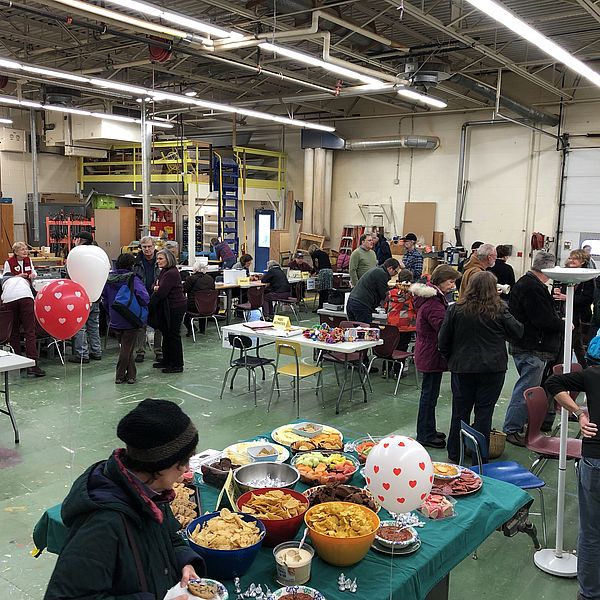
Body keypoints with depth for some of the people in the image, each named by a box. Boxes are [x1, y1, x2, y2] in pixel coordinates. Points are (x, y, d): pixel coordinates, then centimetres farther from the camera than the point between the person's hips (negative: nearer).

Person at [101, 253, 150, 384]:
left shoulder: (108, 279, 1)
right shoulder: (133, 279, -16)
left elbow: (104, 299, 8)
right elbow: (144, 297, -26)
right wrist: (142, 309, -6)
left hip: (114, 320, 5)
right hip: (130, 320, -5)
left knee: (125, 346, 17)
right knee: (127, 348, 5)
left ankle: (131, 374, 21)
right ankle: (120, 376, 11)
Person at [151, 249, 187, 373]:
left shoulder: (171, 273, -20)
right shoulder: (164, 271, 11)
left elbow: (161, 292, -22)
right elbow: (158, 288, 16)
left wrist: (150, 304, -11)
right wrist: (156, 287, -9)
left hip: (176, 307, -10)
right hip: (168, 307, 10)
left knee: (173, 335, -3)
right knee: (166, 333, 17)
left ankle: (177, 365, 5)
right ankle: (167, 360, 28)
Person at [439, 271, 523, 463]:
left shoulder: (456, 310, -4)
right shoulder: (500, 311, -10)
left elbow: (443, 341, -1)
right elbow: (518, 332, 2)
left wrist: (451, 360, 13)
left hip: (462, 368, 2)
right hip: (492, 368, -1)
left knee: (460, 411, 12)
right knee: (484, 411, 7)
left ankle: (455, 454, 22)